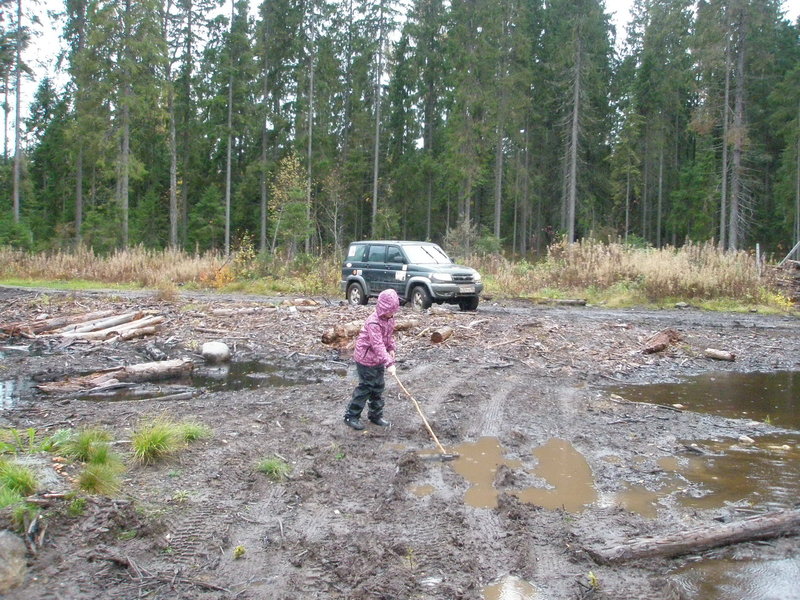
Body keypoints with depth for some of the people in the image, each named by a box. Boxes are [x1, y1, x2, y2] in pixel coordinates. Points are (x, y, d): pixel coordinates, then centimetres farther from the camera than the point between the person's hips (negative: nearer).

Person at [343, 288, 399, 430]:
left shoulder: (390, 319, 1)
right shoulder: (373, 323, -28)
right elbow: (378, 345, -35)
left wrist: (391, 349, -1)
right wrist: (389, 363, -41)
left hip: (378, 360, 8)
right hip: (366, 360, -8)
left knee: (378, 387, 14)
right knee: (365, 387, -1)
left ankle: (376, 415, 26)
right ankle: (351, 416, 11)